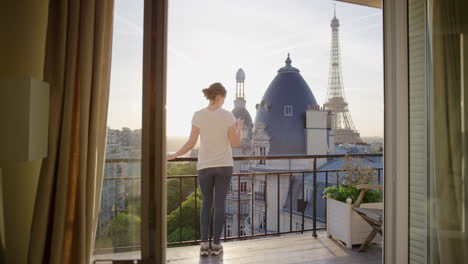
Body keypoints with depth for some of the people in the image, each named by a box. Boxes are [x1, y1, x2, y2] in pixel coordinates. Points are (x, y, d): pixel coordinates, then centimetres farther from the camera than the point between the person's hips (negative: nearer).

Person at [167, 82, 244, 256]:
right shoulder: (228, 116, -8)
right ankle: (216, 244, 11)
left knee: (206, 204, 13)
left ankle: (204, 244, 6)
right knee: (220, 204, 7)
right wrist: (240, 128, 13)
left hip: (205, 166, 1)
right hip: (224, 165, -1)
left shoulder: (198, 115, -6)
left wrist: (174, 155, 8)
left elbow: (191, 144, -7)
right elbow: (235, 144, -7)